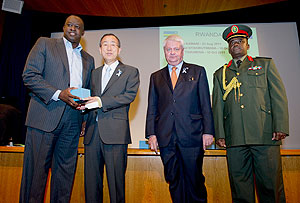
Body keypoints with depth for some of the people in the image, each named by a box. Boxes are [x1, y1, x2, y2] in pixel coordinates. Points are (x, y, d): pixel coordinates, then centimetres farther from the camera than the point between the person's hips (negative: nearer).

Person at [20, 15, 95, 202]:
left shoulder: (88, 59, 21)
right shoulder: (45, 44, 9)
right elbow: (30, 75, -2)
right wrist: (59, 94, -14)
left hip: (72, 121, 4)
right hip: (45, 116, -3)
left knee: (65, 171, 9)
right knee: (36, 170, 0)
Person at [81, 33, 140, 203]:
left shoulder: (130, 72, 9)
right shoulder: (94, 73, 24)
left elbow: (130, 95, -7)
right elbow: (92, 99, 22)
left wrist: (102, 101, -15)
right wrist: (84, 103, 1)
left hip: (115, 132, -4)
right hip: (92, 131, 4)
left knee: (116, 180, -1)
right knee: (91, 181, 8)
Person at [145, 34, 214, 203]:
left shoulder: (198, 72, 9)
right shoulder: (156, 77, 15)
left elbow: (206, 105, 4)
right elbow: (152, 108, 11)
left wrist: (208, 131, -4)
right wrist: (151, 133, 1)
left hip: (191, 137, -2)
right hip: (166, 138, 2)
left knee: (195, 180, 6)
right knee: (173, 180, 10)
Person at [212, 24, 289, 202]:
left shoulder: (266, 64, 16)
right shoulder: (220, 74, 19)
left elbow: (278, 97, 7)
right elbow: (218, 106, 13)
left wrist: (281, 127, -5)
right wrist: (220, 134, 3)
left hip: (265, 135, -1)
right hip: (234, 139, 2)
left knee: (270, 185, -1)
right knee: (240, 187, 4)